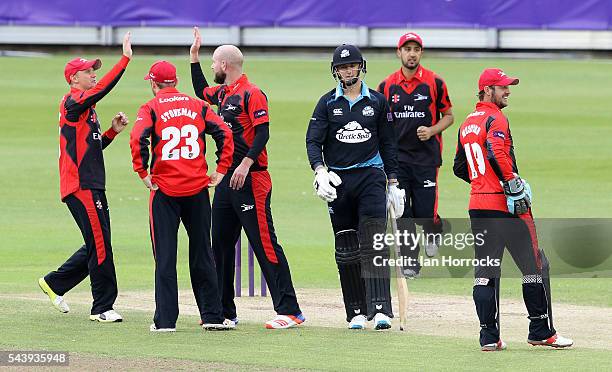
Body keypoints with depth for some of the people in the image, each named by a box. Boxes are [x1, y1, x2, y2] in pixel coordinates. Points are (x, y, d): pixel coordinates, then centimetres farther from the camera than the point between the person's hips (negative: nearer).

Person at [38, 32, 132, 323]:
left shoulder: (86, 109, 21)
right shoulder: (72, 102, -9)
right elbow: (102, 89, -27)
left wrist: (113, 131, 9)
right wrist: (125, 59, -29)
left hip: (92, 186, 10)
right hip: (81, 187, -10)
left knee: (97, 246, 13)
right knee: (100, 246, -8)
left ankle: (54, 283, 24)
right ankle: (103, 307, -3)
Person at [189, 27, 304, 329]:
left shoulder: (251, 94, -11)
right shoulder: (223, 93, 16)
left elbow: (263, 132, -19)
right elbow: (201, 92, 38)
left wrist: (245, 164, -28)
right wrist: (194, 57, 31)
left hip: (250, 180, -10)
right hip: (226, 179, 10)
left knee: (264, 243, -12)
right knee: (220, 244, 12)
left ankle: (289, 311, -14)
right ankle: (224, 311, 20)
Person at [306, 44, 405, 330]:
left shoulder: (377, 101, 7)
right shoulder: (328, 103, 5)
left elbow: (388, 144, 12)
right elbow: (313, 140, -3)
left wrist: (393, 183, 9)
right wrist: (320, 172, -20)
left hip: (370, 177, -1)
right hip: (338, 179, 1)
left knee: (374, 243, -14)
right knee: (346, 250, 4)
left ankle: (380, 308, -22)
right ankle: (356, 312, 11)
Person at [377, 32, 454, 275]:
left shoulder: (434, 83, -1)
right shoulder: (387, 86, 6)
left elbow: (448, 116, 6)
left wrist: (432, 130, -13)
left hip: (426, 157, -2)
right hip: (397, 157, 2)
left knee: (425, 214, -3)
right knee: (402, 215, -4)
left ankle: (434, 231, 32)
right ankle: (410, 262, 3)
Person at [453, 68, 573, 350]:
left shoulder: (467, 124, 16)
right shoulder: (495, 119, -10)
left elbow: (459, 168, 23)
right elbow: (497, 153, -28)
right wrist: (513, 184, -21)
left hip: (477, 205, 8)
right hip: (506, 207, -8)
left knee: (485, 272, 8)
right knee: (535, 266, 2)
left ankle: (489, 337, 4)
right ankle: (541, 332, 4)